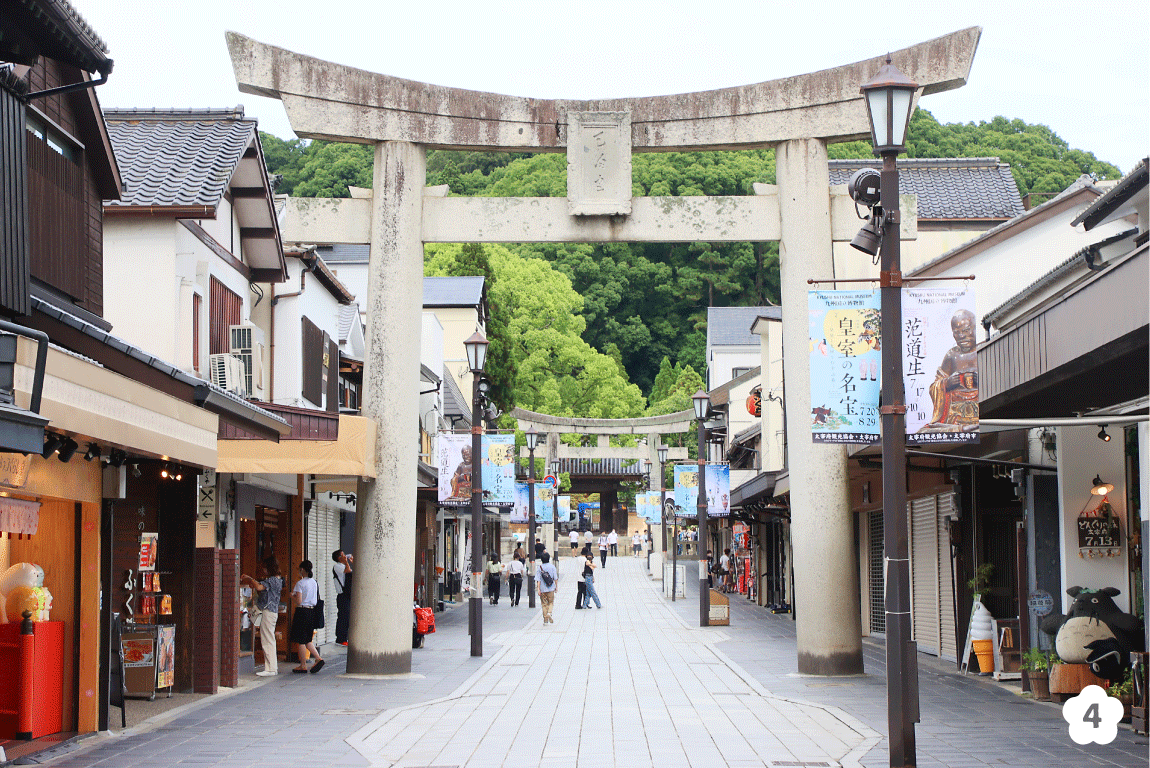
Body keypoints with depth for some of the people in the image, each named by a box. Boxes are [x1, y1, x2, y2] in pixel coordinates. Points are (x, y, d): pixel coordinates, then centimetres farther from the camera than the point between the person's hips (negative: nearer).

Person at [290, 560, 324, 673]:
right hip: (312, 612, 7)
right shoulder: (314, 582, 9)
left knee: (300, 641, 2)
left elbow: (298, 601, -18)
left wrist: (291, 595, 2)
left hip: (302, 612, -7)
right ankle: (318, 658, 1)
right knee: (307, 640, 16)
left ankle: (303, 665, 5)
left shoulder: (300, 583, -13)